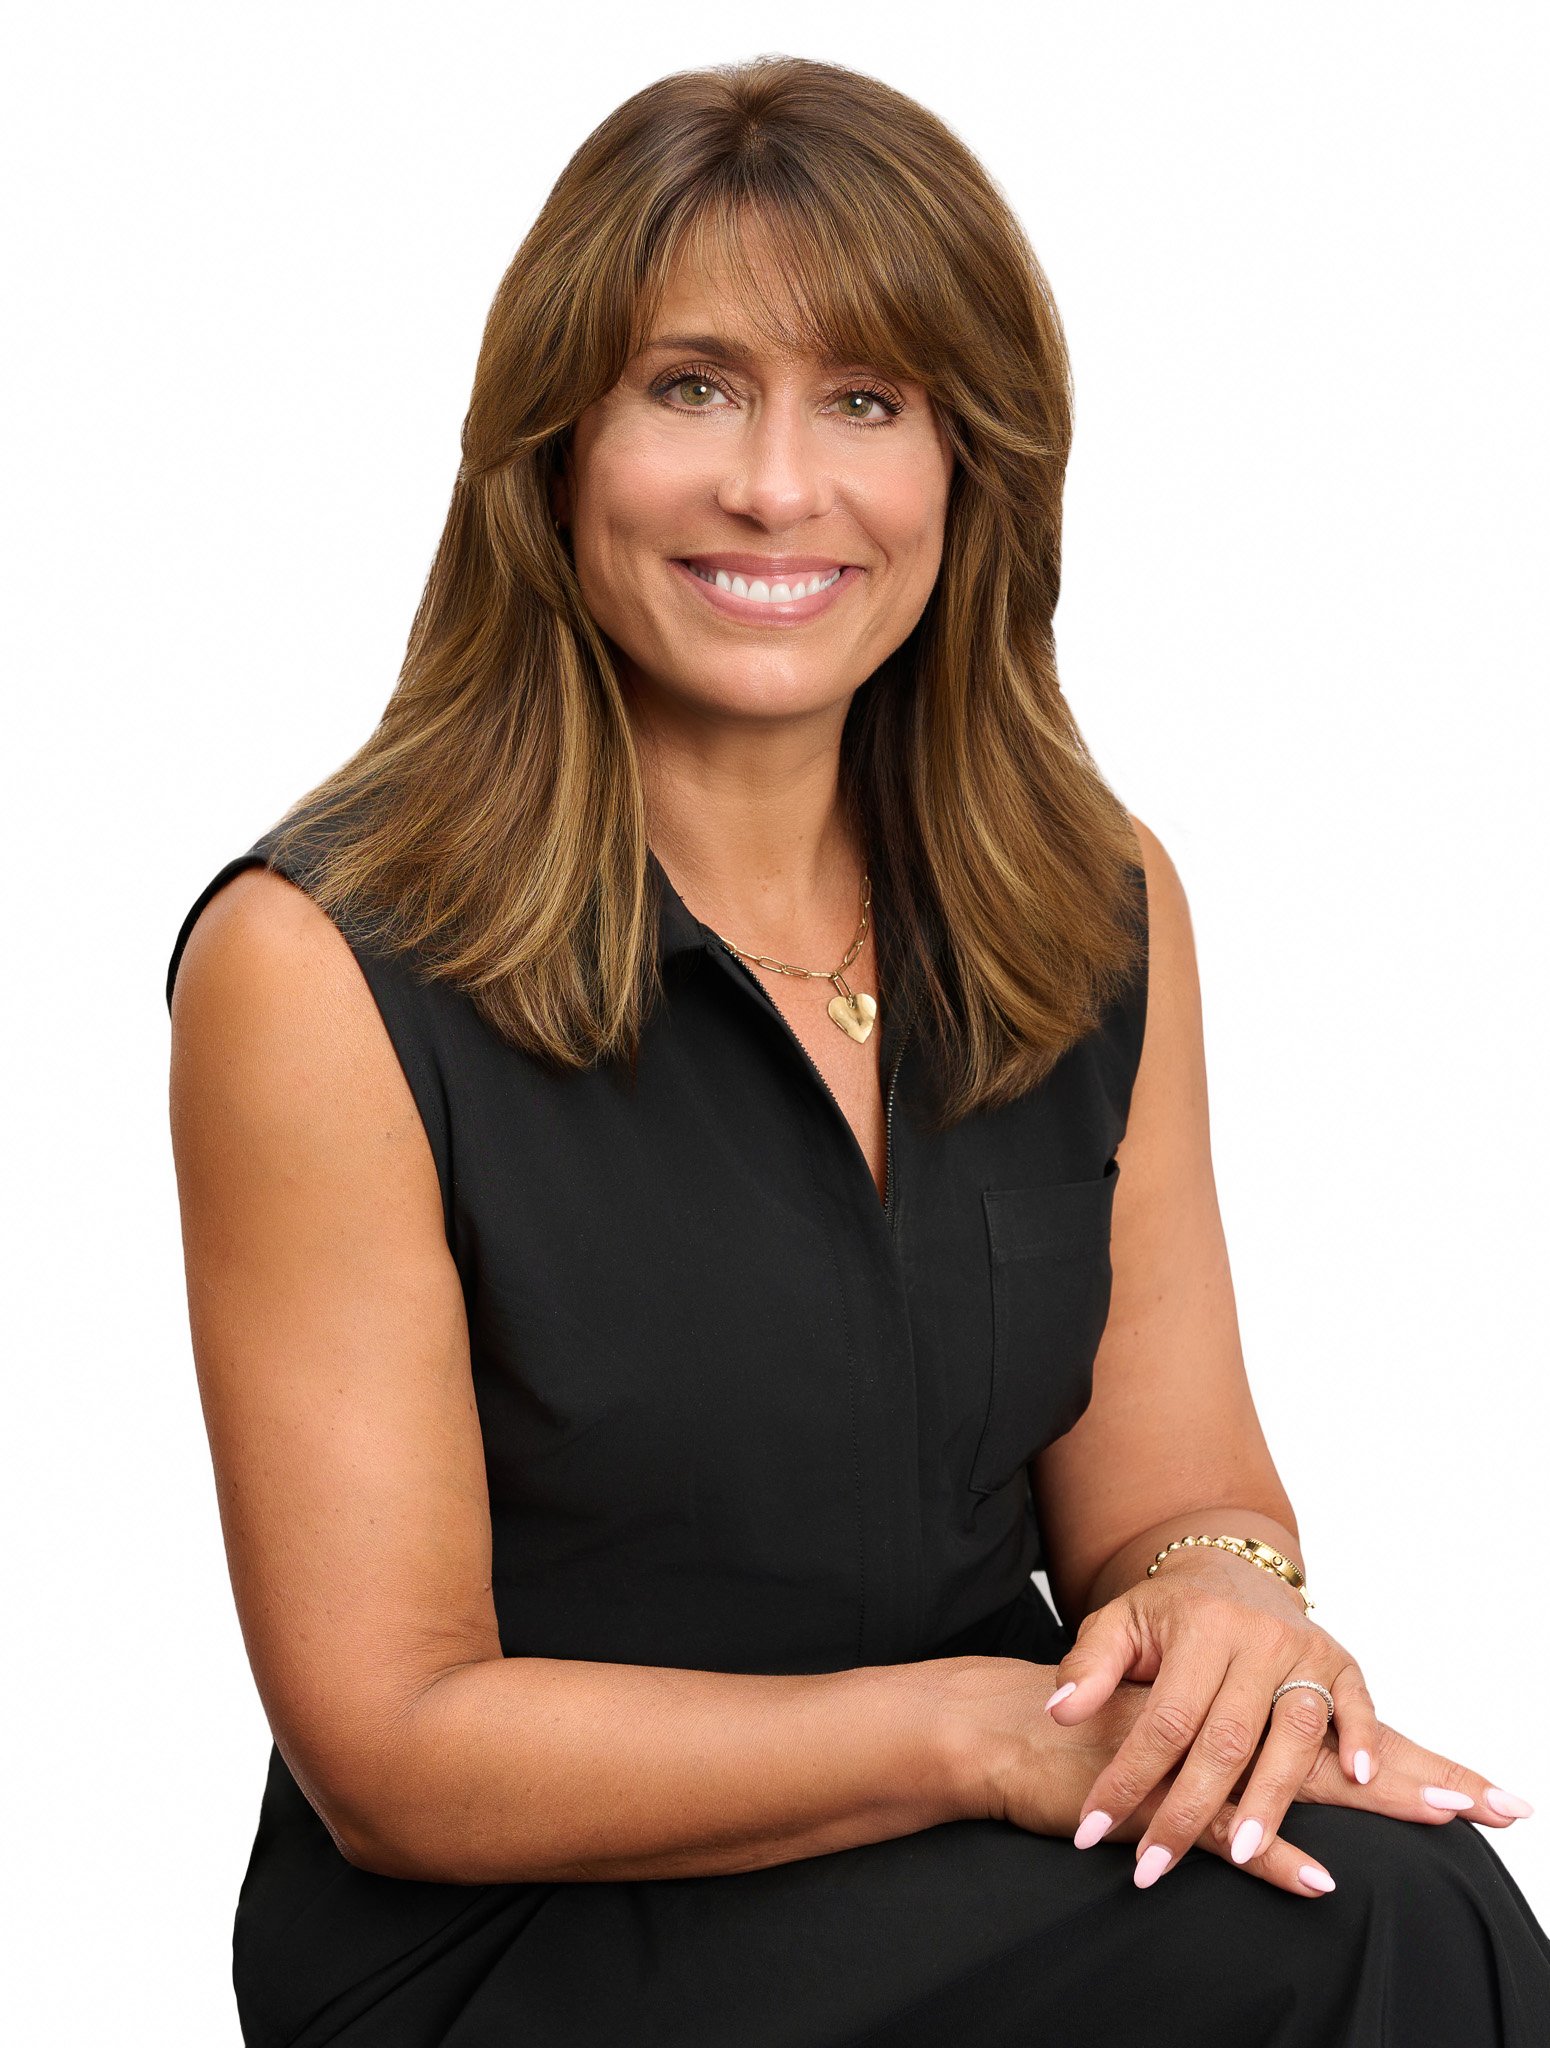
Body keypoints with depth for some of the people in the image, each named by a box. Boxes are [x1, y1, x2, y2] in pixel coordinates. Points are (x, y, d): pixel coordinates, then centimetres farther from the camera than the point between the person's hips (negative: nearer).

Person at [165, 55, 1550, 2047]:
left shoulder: (1102, 908, 4)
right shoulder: (324, 967, -12)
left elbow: (1166, 1488, 8)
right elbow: (395, 1748, -13)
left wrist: (1227, 1600, -16)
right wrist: (983, 1729, -22)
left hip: (974, 1878, 5)